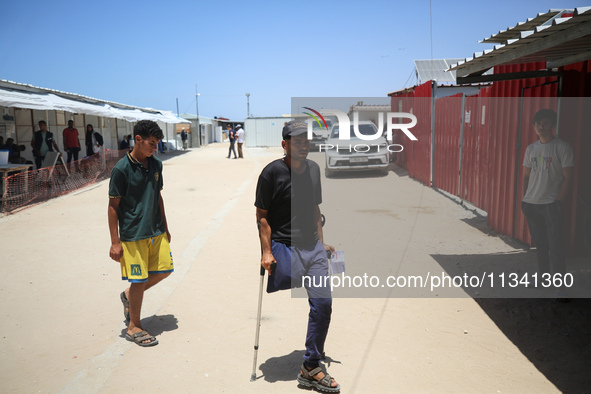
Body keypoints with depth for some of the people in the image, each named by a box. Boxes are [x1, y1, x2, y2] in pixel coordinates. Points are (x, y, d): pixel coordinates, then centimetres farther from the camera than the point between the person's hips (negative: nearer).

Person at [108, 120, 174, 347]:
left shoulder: (156, 165, 5)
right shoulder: (121, 169, -14)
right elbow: (113, 206, -11)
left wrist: (165, 227, 18)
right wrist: (115, 242, -12)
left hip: (156, 231, 7)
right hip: (133, 235, -6)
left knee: (165, 269, 10)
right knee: (140, 280, 1)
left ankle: (129, 295, 33)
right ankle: (134, 327, 20)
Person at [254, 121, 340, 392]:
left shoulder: (313, 169, 11)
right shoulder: (272, 172, -8)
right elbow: (262, 216, -6)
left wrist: (320, 243, 17)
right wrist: (267, 251, -13)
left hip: (313, 247, 6)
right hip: (284, 247, -6)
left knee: (323, 304, 1)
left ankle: (311, 370, 14)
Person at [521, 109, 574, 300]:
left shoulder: (562, 147, -5)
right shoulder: (531, 149, 11)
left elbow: (567, 178, -6)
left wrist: (559, 202, -11)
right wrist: (525, 198, 8)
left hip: (551, 204, -5)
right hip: (531, 204, 5)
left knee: (555, 244, -7)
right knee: (539, 243, 14)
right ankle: (542, 277, 26)